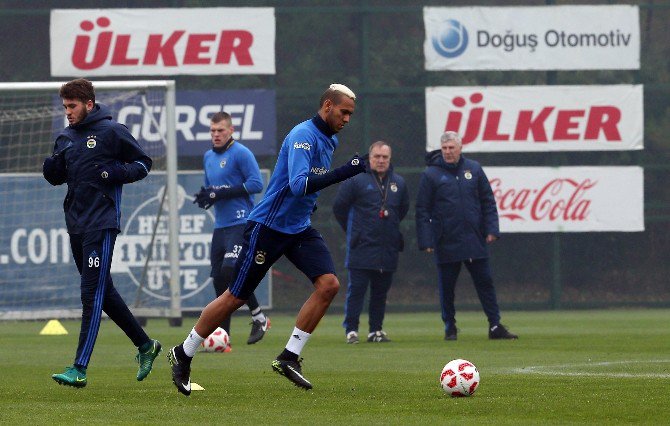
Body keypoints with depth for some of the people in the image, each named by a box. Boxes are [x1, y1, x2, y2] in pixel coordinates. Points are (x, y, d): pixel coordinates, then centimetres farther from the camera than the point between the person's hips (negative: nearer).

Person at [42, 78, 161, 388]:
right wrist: (51, 166, -3)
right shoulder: (65, 138, 13)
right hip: (75, 224, 8)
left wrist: (118, 173, -16)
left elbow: (143, 163, 1)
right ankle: (145, 345, 28)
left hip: (102, 225, -8)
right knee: (102, 293, 13)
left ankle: (80, 368, -16)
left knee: (92, 294, -11)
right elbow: (56, 177, 20)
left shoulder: (112, 132, -5)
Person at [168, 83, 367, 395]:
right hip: (268, 226, -8)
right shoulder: (303, 136, -20)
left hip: (300, 228, 8)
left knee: (328, 284, -13)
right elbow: (299, 185, -34)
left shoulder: (330, 140, 9)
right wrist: (344, 172, -37)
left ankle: (289, 357, -6)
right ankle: (183, 355, 17)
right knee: (236, 297, 0)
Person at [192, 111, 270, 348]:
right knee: (219, 280, 3)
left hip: (241, 224, -8)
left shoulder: (240, 153, -7)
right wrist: (205, 196, 4)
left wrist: (221, 194, -18)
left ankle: (259, 317, -2)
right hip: (221, 227, 8)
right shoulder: (208, 157, 18)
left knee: (230, 271, -22)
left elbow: (256, 184, -15)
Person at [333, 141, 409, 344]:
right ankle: (351, 330, -2)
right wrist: (352, 230, 8)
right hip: (361, 249, -5)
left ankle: (376, 330, 15)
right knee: (356, 289, -6)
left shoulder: (398, 182, 10)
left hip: (388, 250, 5)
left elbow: (403, 208, 26)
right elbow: (339, 207, 2)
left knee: (381, 291, 8)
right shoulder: (355, 180, -5)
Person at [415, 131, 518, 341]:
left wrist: (491, 229, 1)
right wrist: (426, 240, -9)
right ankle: (450, 327, 16)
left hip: (475, 240, 2)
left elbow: (488, 202, 10)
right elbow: (422, 210, -3)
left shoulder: (473, 169, 6)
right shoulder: (431, 174, -2)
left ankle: (495, 326, 5)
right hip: (446, 243, -2)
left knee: (485, 282, 2)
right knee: (447, 287, 5)